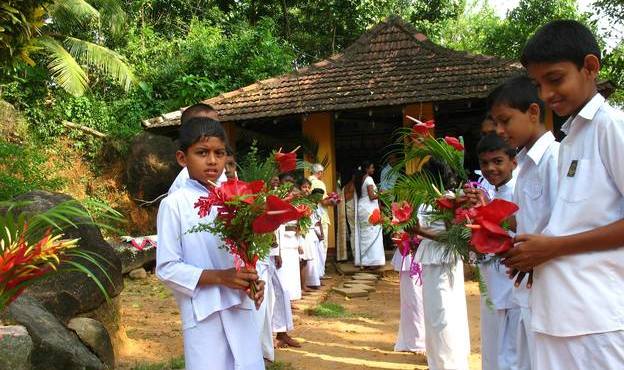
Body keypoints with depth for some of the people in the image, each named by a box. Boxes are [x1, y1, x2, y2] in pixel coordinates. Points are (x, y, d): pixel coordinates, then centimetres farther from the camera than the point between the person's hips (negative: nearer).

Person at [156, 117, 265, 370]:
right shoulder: (174, 204, -7)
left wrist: (254, 281, -6)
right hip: (203, 315, -4)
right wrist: (220, 277, -17)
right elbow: (166, 268, -9)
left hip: (241, 309, 5)